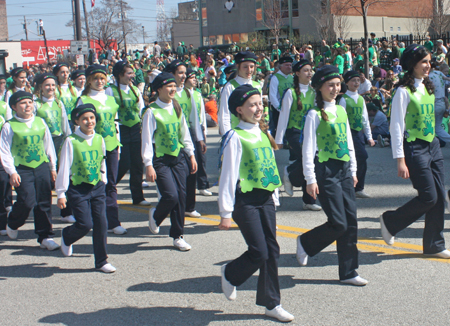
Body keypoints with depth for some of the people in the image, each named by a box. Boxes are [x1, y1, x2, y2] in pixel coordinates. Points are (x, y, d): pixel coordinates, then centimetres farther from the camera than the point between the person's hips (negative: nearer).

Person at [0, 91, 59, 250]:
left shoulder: (40, 122, 8)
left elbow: (48, 145, 17)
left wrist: (52, 167, 18)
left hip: (42, 166, 4)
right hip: (22, 169, -4)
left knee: (44, 202, 3)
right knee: (27, 201, -12)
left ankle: (45, 237, 15)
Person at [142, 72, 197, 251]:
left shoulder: (177, 109, 9)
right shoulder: (152, 112, -9)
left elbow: (185, 133, 17)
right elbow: (147, 139, -9)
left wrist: (191, 155, 15)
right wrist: (148, 165, -13)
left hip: (178, 157, 5)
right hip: (160, 160, -5)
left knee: (181, 196, 3)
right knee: (171, 196, -15)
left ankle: (178, 236, 14)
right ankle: (155, 216, 19)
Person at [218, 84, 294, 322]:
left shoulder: (264, 134, 12)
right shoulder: (235, 137, -10)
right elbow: (228, 175, -11)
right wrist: (226, 212, -12)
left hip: (266, 199, 7)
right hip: (245, 201, -7)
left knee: (272, 251, 7)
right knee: (259, 253, -8)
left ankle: (271, 303, 17)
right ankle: (230, 273, 23)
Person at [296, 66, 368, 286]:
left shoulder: (341, 111, 12)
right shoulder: (315, 114, -8)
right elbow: (308, 149, -9)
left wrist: (353, 170, 17)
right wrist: (310, 179, -13)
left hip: (344, 170, 7)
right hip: (325, 171, -7)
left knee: (351, 222, 4)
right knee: (339, 224, -8)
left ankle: (348, 272, 12)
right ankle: (306, 243, 18)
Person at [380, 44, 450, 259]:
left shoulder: (428, 88, 11)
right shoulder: (404, 91, -12)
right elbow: (396, 127, -13)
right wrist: (400, 160, -17)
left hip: (433, 146, 8)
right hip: (415, 148, -7)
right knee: (428, 197, -9)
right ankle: (390, 221, 13)